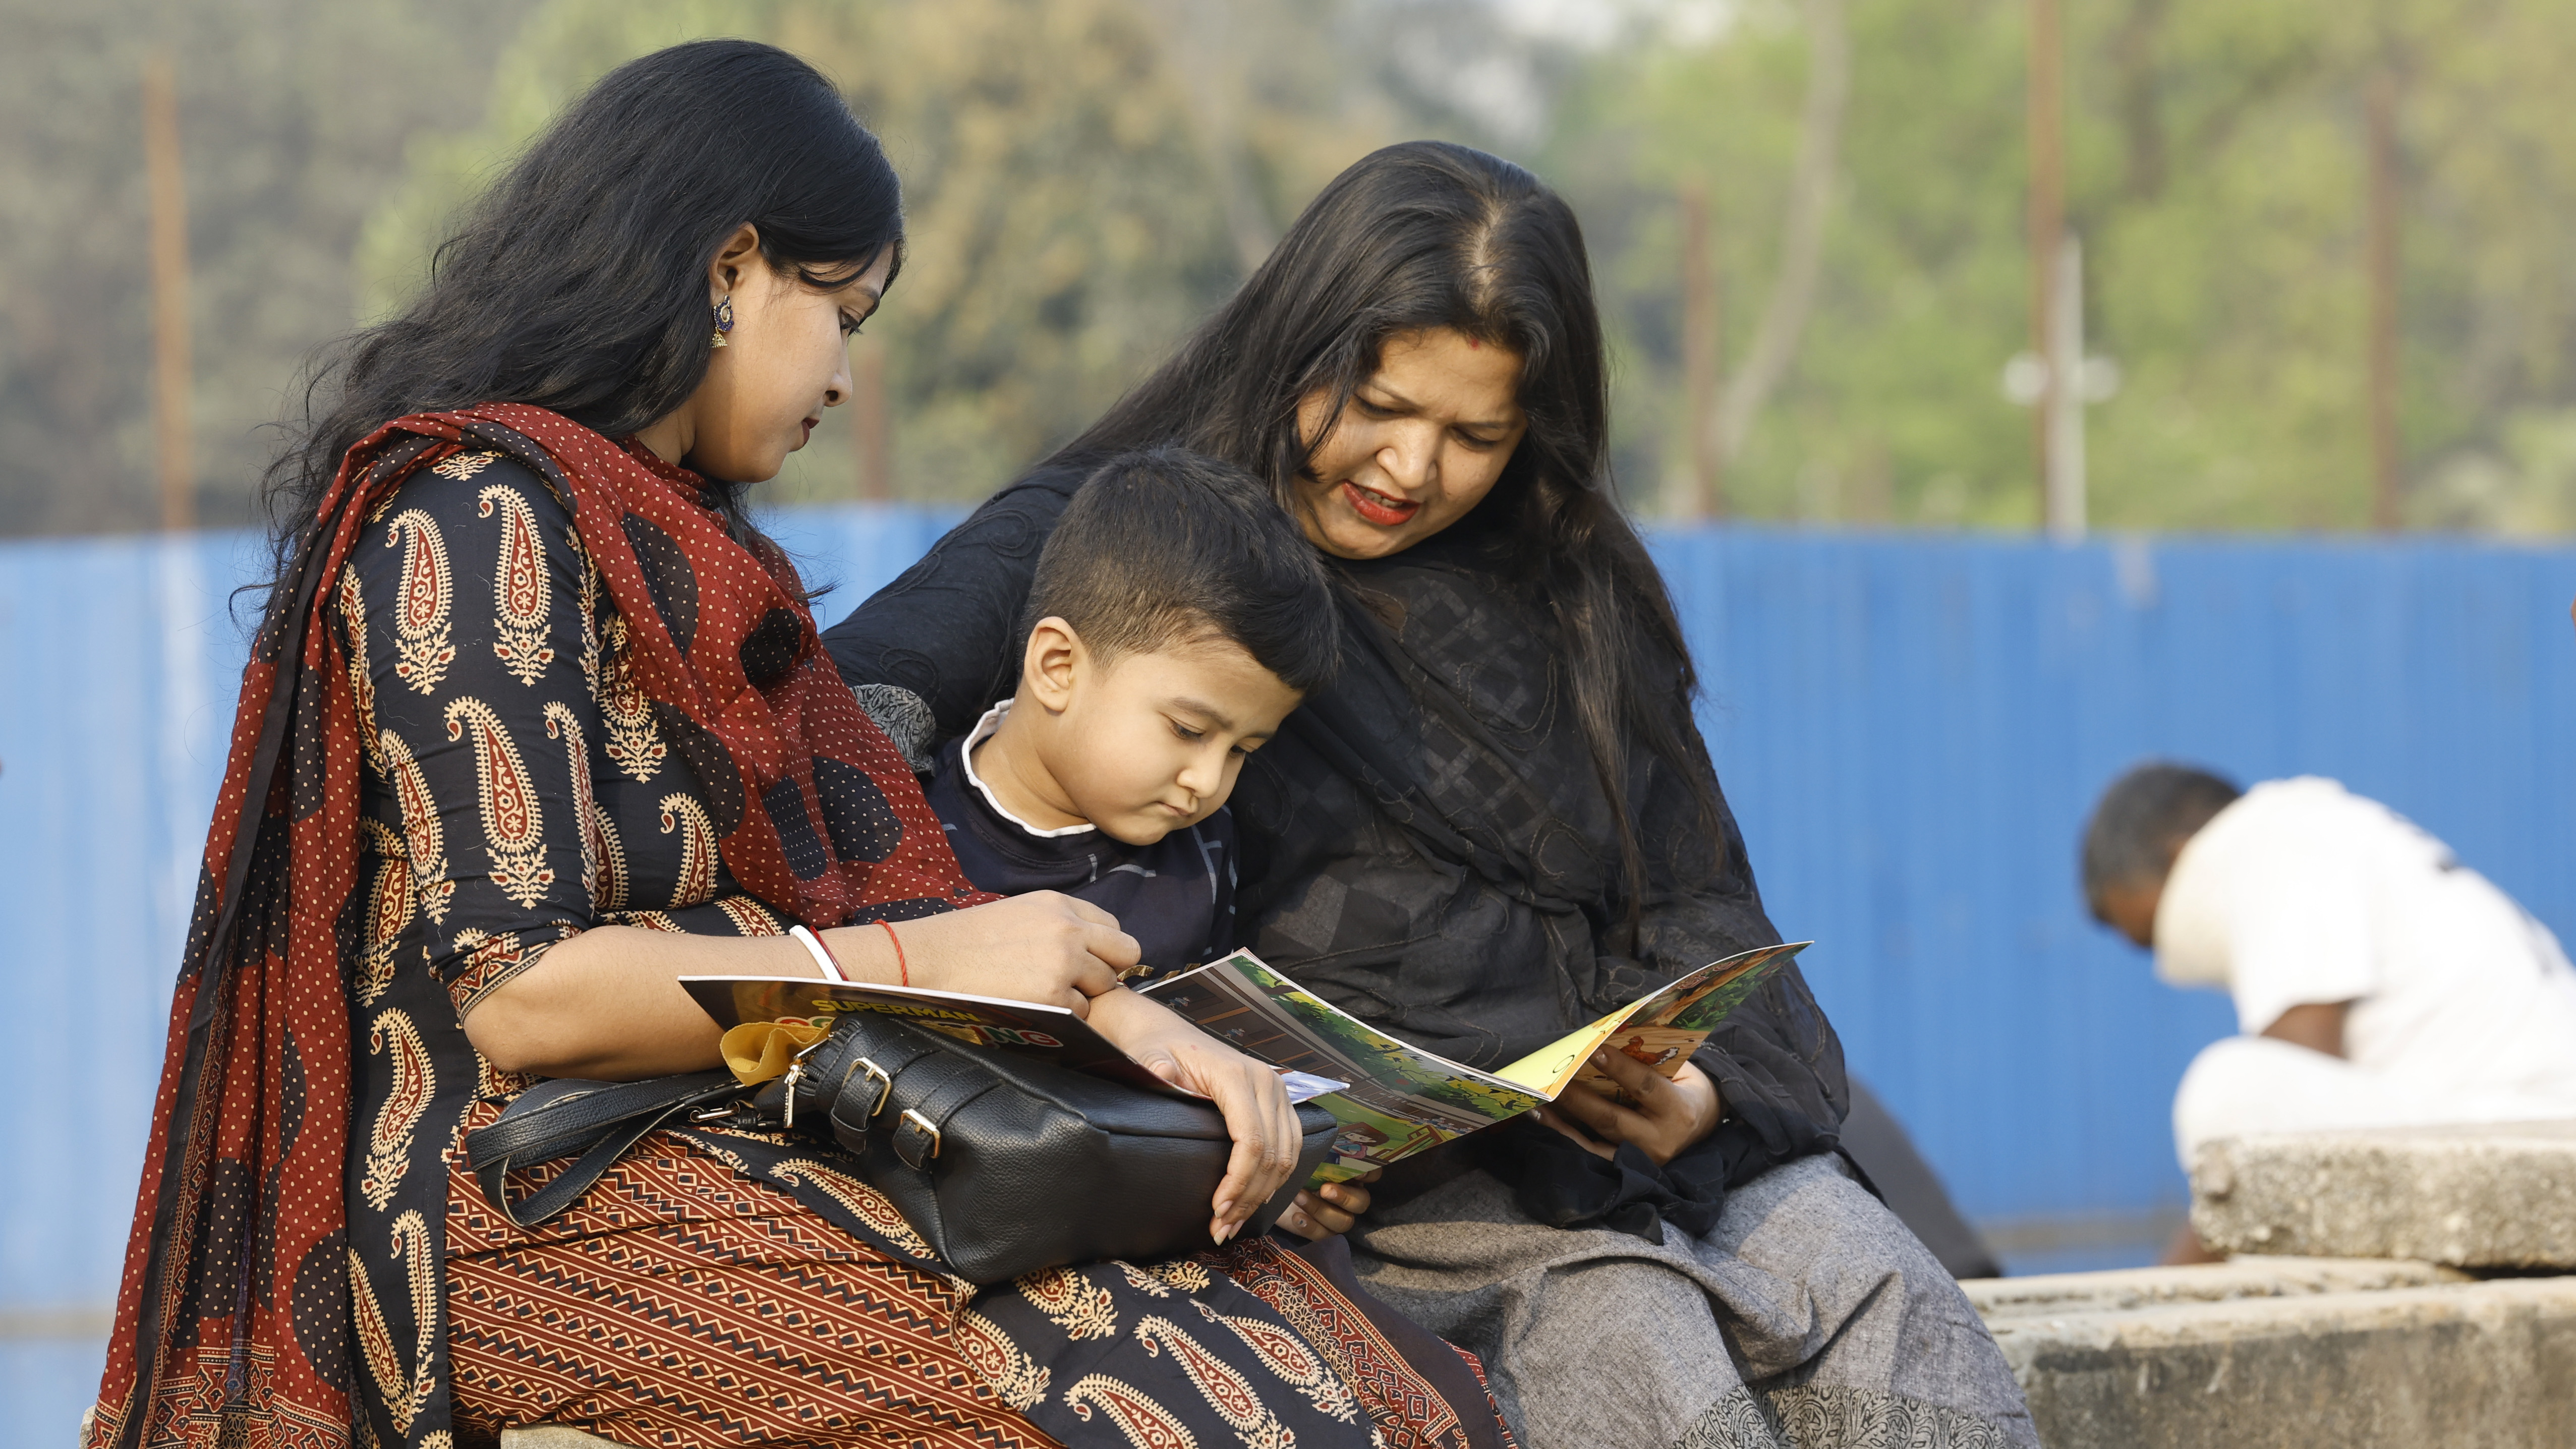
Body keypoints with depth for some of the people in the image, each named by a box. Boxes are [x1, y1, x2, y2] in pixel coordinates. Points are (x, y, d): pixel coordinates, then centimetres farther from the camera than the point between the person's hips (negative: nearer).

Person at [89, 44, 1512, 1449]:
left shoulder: (677, 536, 19)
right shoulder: (474, 526, -10)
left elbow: (864, 864, 12)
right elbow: (519, 991, -17)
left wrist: (1124, 1016, -6)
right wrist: (930, 963, -11)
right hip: (526, 1213, -9)